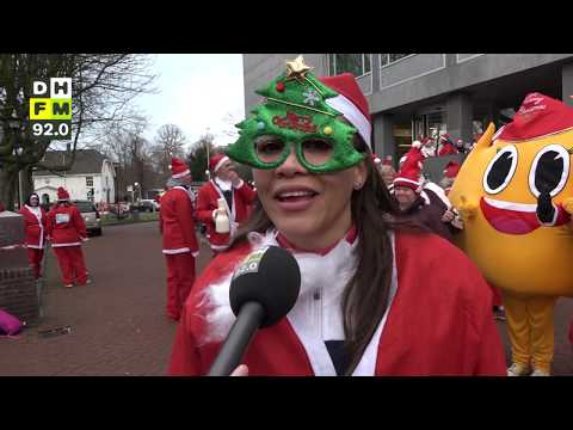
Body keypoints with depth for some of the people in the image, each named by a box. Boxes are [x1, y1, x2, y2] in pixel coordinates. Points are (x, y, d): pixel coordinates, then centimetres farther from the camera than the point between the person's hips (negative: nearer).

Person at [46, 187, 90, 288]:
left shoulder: (52, 211, 2)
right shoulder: (73, 209, -6)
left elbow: (49, 226, 7)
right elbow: (80, 224, -5)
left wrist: (50, 236, 20)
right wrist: (83, 235, 3)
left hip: (58, 241, 2)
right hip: (72, 238, -1)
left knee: (64, 261, 6)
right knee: (77, 260, 7)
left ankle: (68, 281, 7)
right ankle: (82, 279, 12)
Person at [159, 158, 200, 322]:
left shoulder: (166, 195, 14)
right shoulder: (181, 194, -15)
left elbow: (162, 220, 18)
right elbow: (186, 223, -19)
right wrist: (194, 246, -17)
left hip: (169, 244, 9)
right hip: (182, 244, -9)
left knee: (173, 277, 13)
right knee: (186, 279, 0)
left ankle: (173, 311, 19)